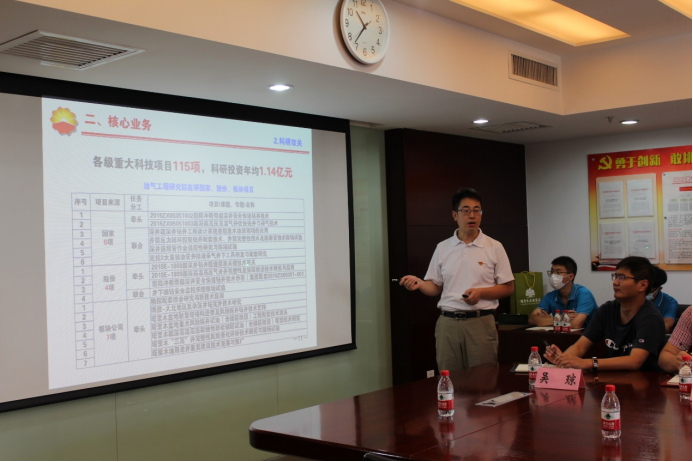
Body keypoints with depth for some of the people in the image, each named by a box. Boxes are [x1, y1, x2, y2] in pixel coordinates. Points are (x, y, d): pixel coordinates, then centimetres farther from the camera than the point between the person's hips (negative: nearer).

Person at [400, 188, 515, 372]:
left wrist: (480, 292, -12)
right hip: (448, 322, 2)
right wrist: (419, 283, -8)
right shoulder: (442, 248, 11)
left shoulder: (494, 247, 3)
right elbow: (436, 288, 13)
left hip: (480, 322, -2)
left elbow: (508, 288, 3)